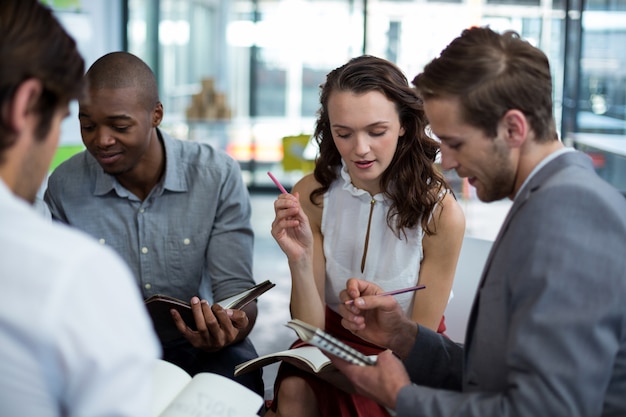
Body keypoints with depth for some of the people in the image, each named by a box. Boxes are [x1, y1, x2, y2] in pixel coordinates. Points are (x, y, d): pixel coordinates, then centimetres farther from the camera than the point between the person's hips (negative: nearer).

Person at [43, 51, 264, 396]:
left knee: (236, 376, -33)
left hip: (193, 342, -1)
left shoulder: (218, 176, -9)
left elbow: (235, 289, -10)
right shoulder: (64, 186, -5)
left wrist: (226, 331, -34)